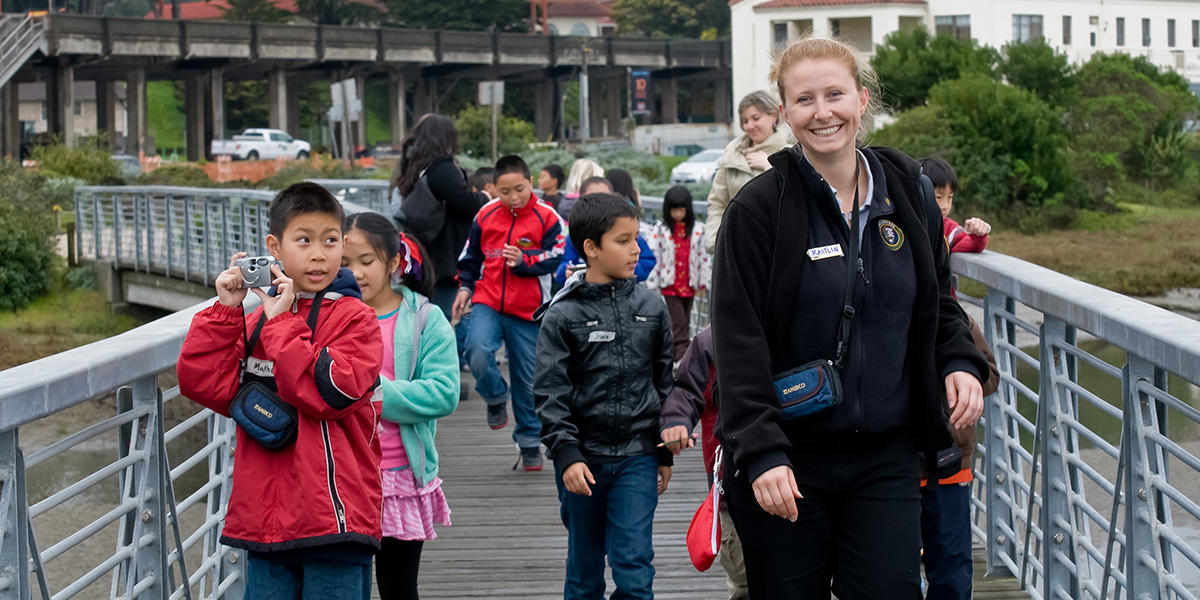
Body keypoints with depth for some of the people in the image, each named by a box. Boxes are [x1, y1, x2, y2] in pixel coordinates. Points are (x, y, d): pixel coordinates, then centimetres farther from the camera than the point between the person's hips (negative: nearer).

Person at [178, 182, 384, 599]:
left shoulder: (355, 319, -4)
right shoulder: (253, 322, 13)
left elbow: (331, 392, -19)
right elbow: (206, 384, 4)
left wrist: (281, 323, -14)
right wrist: (225, 311, -3)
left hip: (332, 518, -5)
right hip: (265, 520, 5)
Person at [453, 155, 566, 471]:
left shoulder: (546, 217, -4)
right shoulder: (486, 215, 4)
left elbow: (554, 260, -8)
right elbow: (471, 255, 17)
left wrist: (523, 261, -24)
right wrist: (465, 286, 10)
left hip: (527, 309, -1)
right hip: (488, 302, 1)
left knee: (528, 379, 7)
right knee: (477, 351, -27)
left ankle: (530, 442, 24)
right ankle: (496, 398, 3)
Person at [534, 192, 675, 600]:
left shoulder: (651, 307, 4)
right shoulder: (562, 315, -5)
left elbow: (664, 382, 11)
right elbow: (550, 393, -6)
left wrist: (665, 453, 12)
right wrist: (566, 455, -14)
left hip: (637, 458, 1)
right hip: (583, 459, -1)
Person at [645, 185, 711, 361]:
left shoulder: (697, 230, 5)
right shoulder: (660, 229, -2)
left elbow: (703, 256, 10)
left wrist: (704, 281, 10)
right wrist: (651, 284, -5)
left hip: (689, 285, 3)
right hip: (669, 285, -3)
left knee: (685, 323, 11)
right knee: (678, 323, -11)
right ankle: (681, 355, -15)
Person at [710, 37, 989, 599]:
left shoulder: (909, 193, 5)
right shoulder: (758, 209, -8)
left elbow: (937, 304, 19)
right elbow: (740, 342, -11)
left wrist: (959, 363, -1)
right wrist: (761, 452, -18)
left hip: (886, 455, 3)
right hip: (788, 458, -3)